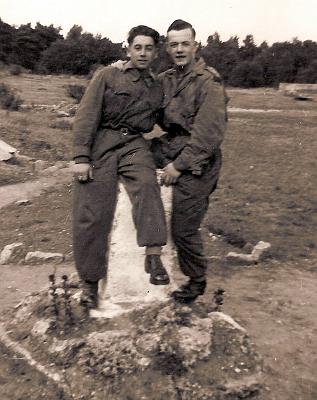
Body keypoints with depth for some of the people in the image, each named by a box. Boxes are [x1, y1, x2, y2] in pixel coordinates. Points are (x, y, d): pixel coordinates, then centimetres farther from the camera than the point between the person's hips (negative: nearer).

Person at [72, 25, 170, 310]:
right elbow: (86, 116, -3)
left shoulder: (157, 90, 17)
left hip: (134, 144, 3)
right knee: (92, 214, -5)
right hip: (100, 143, -2)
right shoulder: (107, 76, 6)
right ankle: (90, 281, 10)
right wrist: (81, 157, -13)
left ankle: (154, 255, -36)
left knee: (147, 185, -32)